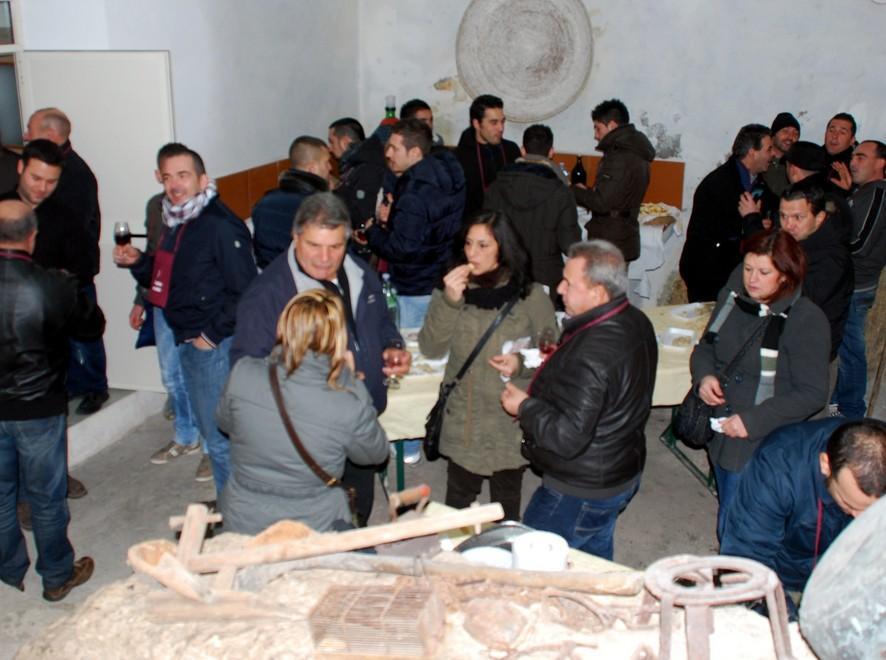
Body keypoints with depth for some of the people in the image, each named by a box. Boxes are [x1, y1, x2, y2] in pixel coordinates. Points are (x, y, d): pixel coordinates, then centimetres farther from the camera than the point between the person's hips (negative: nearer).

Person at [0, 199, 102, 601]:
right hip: (38, 410, -3)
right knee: (46, 497, 13)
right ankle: (58, 576, 28)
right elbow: (93, 327, -7)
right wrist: (75, 295, 9)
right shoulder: (52, 287, -21)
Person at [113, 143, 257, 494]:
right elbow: (166, 282, 19)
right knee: (210, 430, 18)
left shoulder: (221, 225, -18)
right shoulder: (174, 223, 11)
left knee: (220, 436, -1)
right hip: (187, 341, 9)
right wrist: (137, 262, 2)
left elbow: (244, 292, -21)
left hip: (217, 345, -9)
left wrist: (213, 334, -18)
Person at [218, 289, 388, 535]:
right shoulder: (351, 406, -25)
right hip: (311, 532, -3)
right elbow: (376, 454, -2)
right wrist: (352, 380, -2)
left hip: (239, 525, 3)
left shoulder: (242, 375, -18)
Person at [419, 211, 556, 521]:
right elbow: (431, 348, -9)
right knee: (457, 501, 16)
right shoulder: (452, 288, -1)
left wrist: (522, 362, -20)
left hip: (511, 420, -2)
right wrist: (449, 301, -21)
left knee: (506, 506, 14)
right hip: (462, 420, 2)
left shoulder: (531, 295, -9)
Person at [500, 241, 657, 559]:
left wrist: (524, 406, -17)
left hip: (579, 493, -10)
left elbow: (567, 437, -32)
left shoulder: (591, 354, -34)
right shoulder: (636, 322, -2)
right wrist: (557, 362, 4)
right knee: (596, 559, 28)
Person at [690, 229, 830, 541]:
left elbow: (811, 394, -17)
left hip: (762, 444, -6)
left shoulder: (807, 320, -18)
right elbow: (705, 346, 11)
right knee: (728, 512, 25)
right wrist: (704, 374, -11)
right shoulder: (733, 297, -1)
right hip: (721, 432, 6)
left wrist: (753, 420, -25)